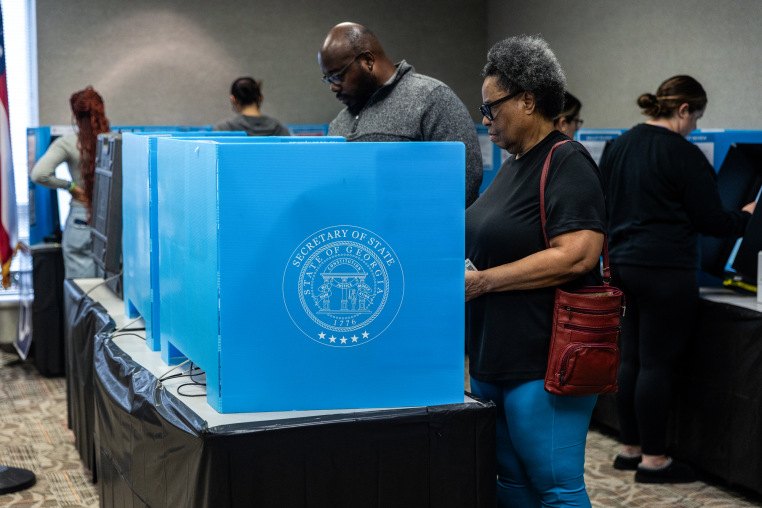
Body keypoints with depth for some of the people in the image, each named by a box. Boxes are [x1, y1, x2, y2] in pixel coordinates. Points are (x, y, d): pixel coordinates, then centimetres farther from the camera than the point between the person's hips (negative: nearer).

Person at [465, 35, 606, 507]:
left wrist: (482, 281, -20)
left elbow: (577, 255, -23)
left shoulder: (568, 163, -12)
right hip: (494, 358, 9)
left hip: (543, 363, -9)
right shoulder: (513, 164, 16)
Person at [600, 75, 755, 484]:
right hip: (665, 270, -8)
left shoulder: (618, 147, 11)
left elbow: (605, 206, 19)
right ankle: (653, 460, 6)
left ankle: (630, 449, 22)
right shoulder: (682, 154, -13)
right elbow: (709, 220, -10)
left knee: (632, 358, 14)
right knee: (657, 363, -2)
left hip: (623, 263, 8)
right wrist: (747, 216, 8)